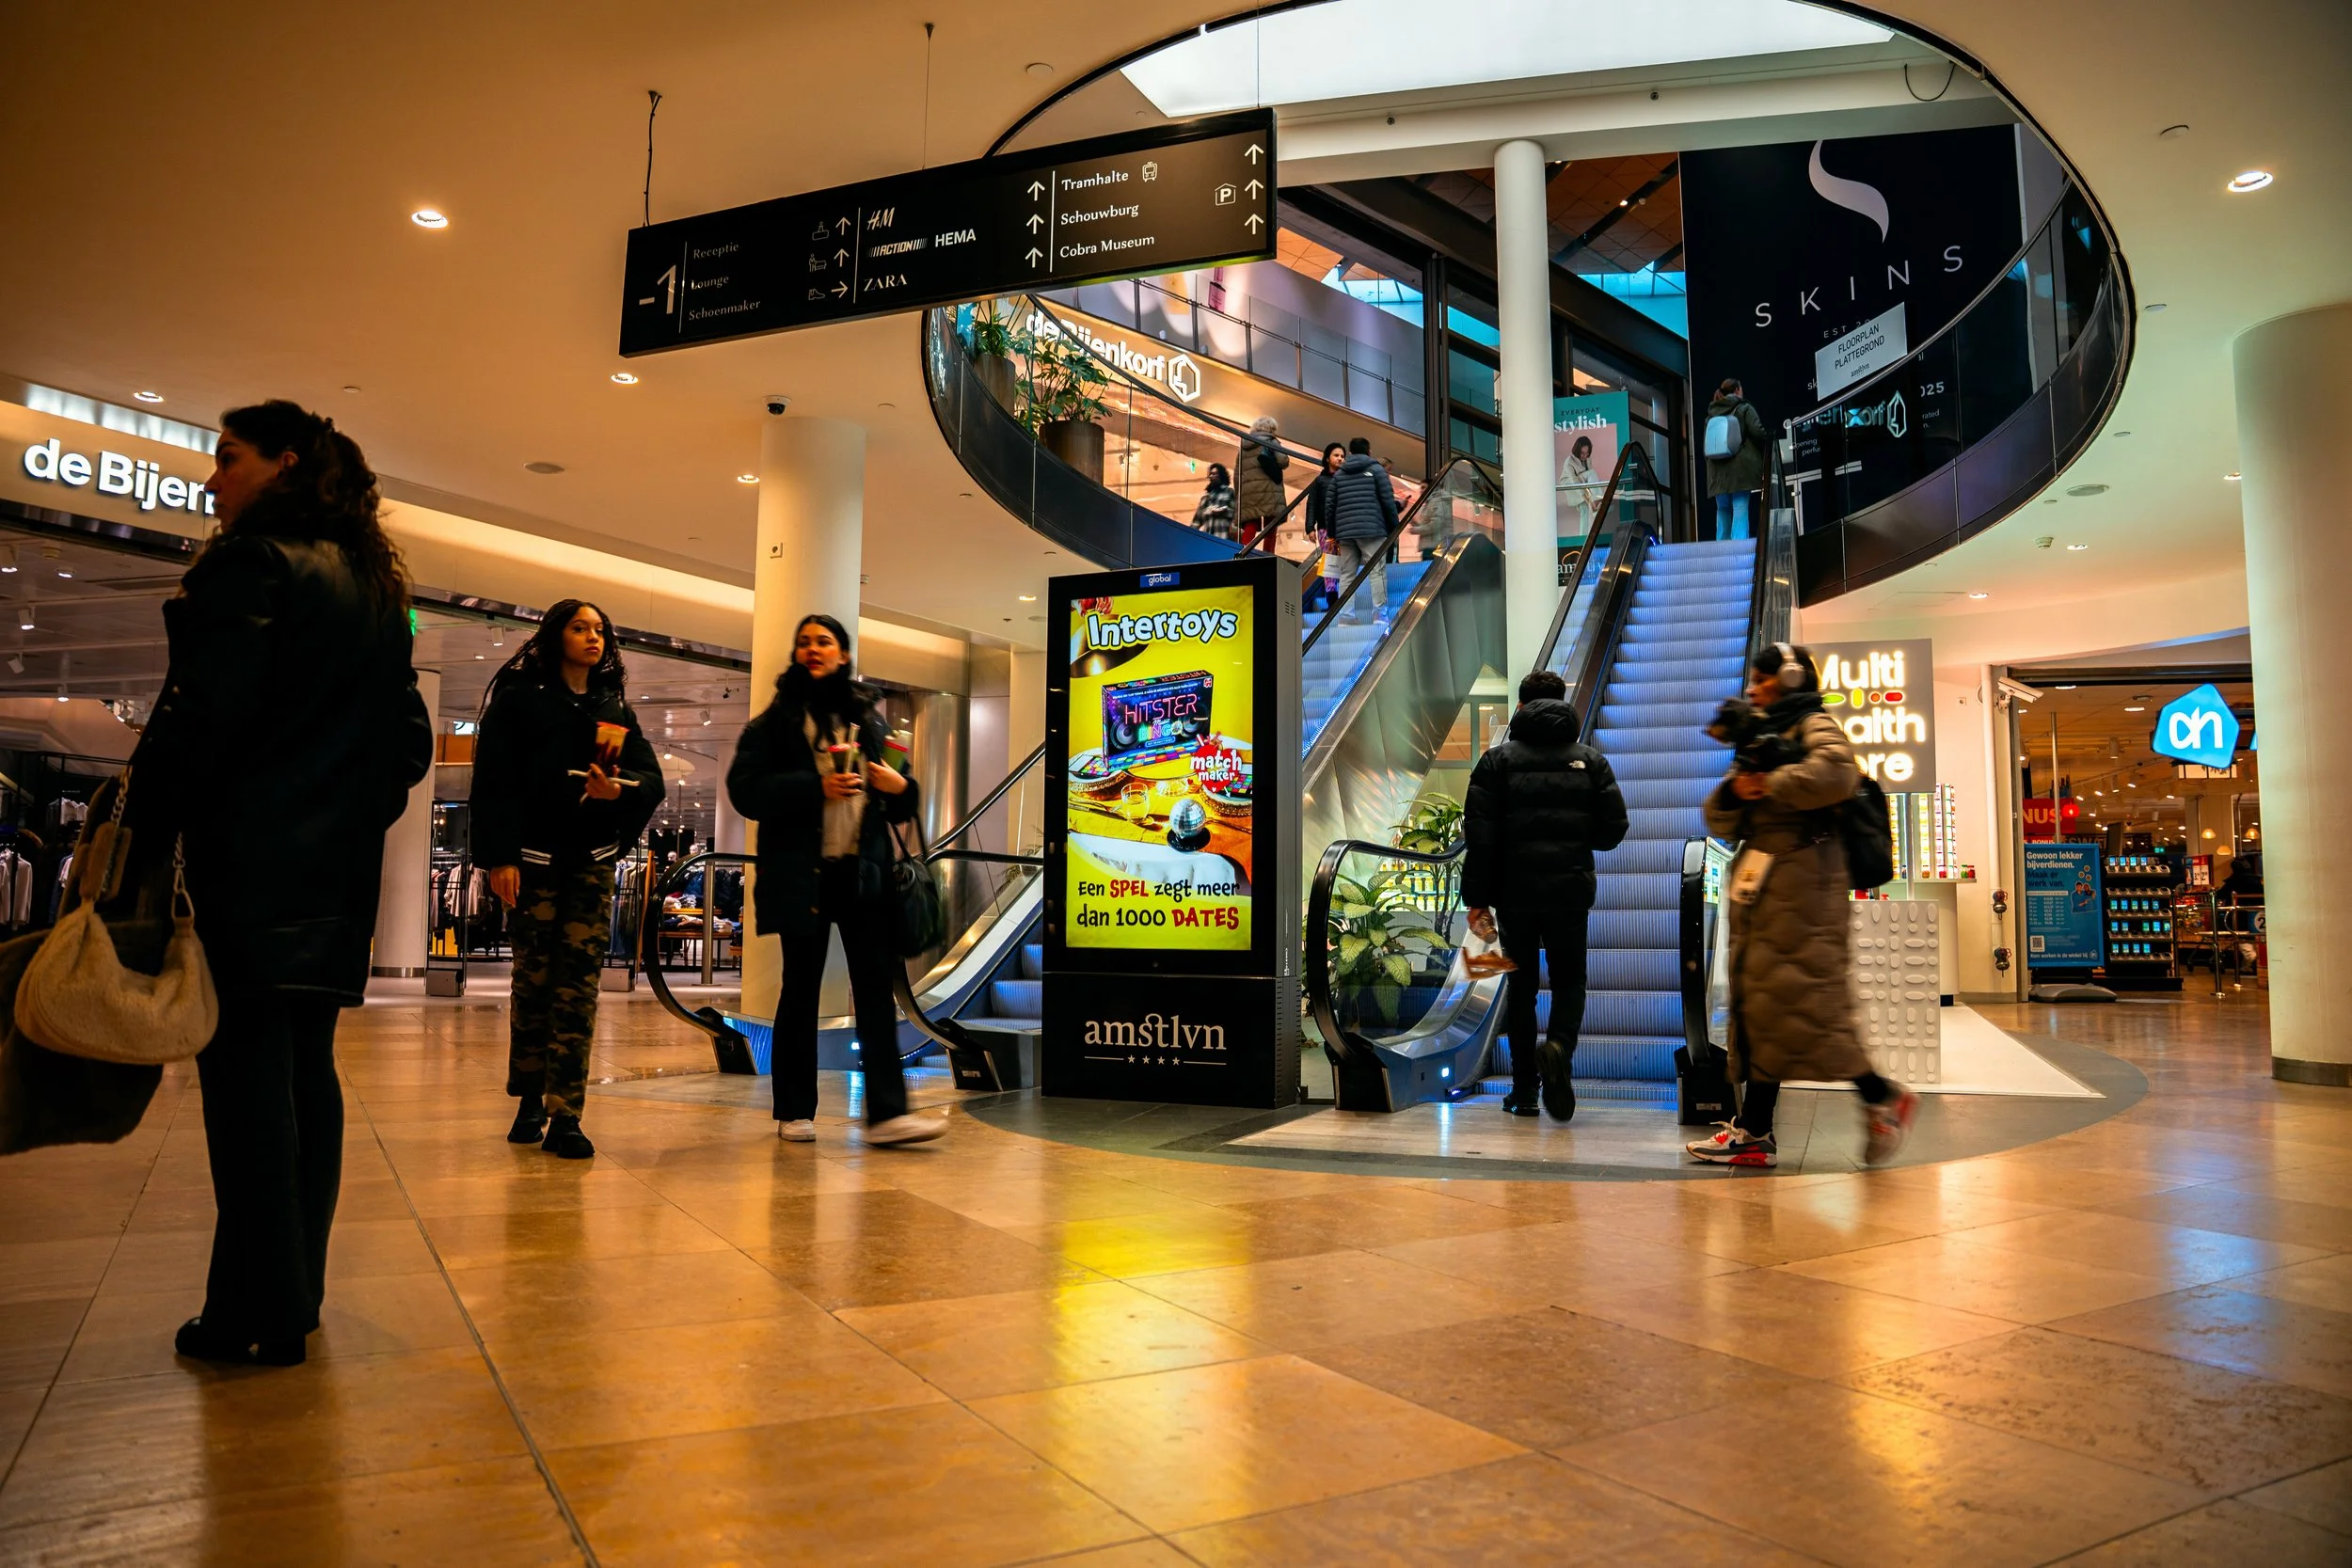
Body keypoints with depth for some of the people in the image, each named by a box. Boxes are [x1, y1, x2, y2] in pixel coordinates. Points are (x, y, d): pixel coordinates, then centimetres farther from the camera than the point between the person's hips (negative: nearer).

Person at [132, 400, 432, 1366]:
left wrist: (144, 841, -11)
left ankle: (259, 1314, 2)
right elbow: (409, 736, 18)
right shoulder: (376, 586, 17)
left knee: (248, 1074, -4)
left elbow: (198, 718, -16)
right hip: (339, 869, 8)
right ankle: (296, 1291, 19)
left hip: (251, 860, -8)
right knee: (307, 1070, 11)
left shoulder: (252, 562, -8)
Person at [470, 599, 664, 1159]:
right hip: (534, 858, -2)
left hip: (593, 861, 2)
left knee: (580, 984, -4)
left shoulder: (615, 707, 14)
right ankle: (530, 1101, 18)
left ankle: (565, 1115, -5)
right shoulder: (518, 695, 3)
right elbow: (494, 777, -5)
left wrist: (620, 791, -15)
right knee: (534, 978, 4)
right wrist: (499, 855, -14)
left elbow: (650, 778, 8)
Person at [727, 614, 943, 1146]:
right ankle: (794, 1112, 16)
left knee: (876, 987, -5)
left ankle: (887, 1112, -7)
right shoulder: (775, 721, 5)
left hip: (864, 872, 2)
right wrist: (816, 787, -16)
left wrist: (901, 788, -3)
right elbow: (745, 789, -5)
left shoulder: (870, 720, 15)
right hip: (802, 873, -2)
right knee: (801, 989, 6)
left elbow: (896, 802, 21)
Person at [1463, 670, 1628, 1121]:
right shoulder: (1590, 761, 5)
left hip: (1514, 892, 0)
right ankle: (1559, 1047, -18)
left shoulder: (1498, 759, -1)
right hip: (1570, 892, 1)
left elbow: (1480, 834, -7)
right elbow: (1613, 829, 2)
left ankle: (1524, 1091, 11)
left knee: (1521, 985, 9)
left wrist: (1477, 899, -4)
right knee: (1569, 981, 12)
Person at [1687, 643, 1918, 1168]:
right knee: (1755, 1001, 6)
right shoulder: (1761, 738, 25)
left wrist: (1772, 784, -14)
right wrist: (1734, 790, -3)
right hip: (1758, 883, 9)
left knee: (1799, 995, -13)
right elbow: (1720, 821, 18)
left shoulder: (1814, 727, -1)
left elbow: (1836, 773, -26)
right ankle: (1753, 1131, 8)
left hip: (1799, 879, -9)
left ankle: (1882, 1097, 2)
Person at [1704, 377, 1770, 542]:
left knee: (1722, 510, 11)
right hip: (1740, 467, -5)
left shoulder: (1711, 414, 15)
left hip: (1717, 470, 5)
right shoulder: (1744, 409, 1)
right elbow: (1758, 433, -8)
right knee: (1740, 509, -8)